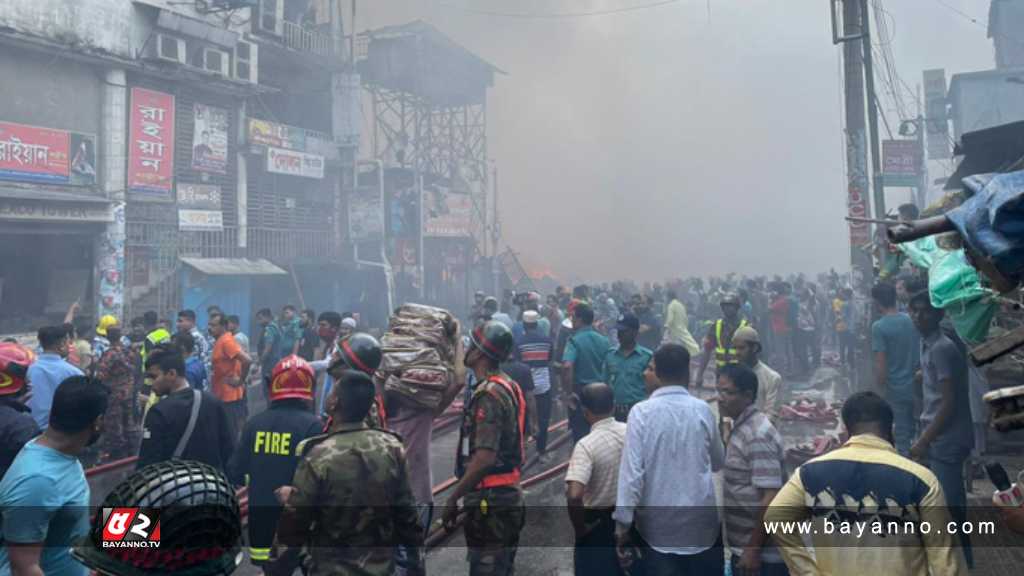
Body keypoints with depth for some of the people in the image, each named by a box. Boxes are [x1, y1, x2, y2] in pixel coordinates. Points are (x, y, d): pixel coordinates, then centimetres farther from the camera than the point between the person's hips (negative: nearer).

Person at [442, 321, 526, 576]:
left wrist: (453, 497, -19)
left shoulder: (489, 394, -20)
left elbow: (485, 458, -26)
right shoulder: (508, 387, 10)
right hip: (509, 495, 10)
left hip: (490, 499, -10)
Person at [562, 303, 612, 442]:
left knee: (580, 432, 5)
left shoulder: (574, 340, -15)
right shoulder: (603, 340, 4)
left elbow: (567, 366, -30)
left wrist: (567, 392, -22)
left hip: (580, 391, -5)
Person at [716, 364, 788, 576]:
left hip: (763, 555, -9)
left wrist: (753, 550, -21)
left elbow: (771, 499, -24)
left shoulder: (758, 435, -21)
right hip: (742, 549, 9)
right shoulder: (741, 428, 8)